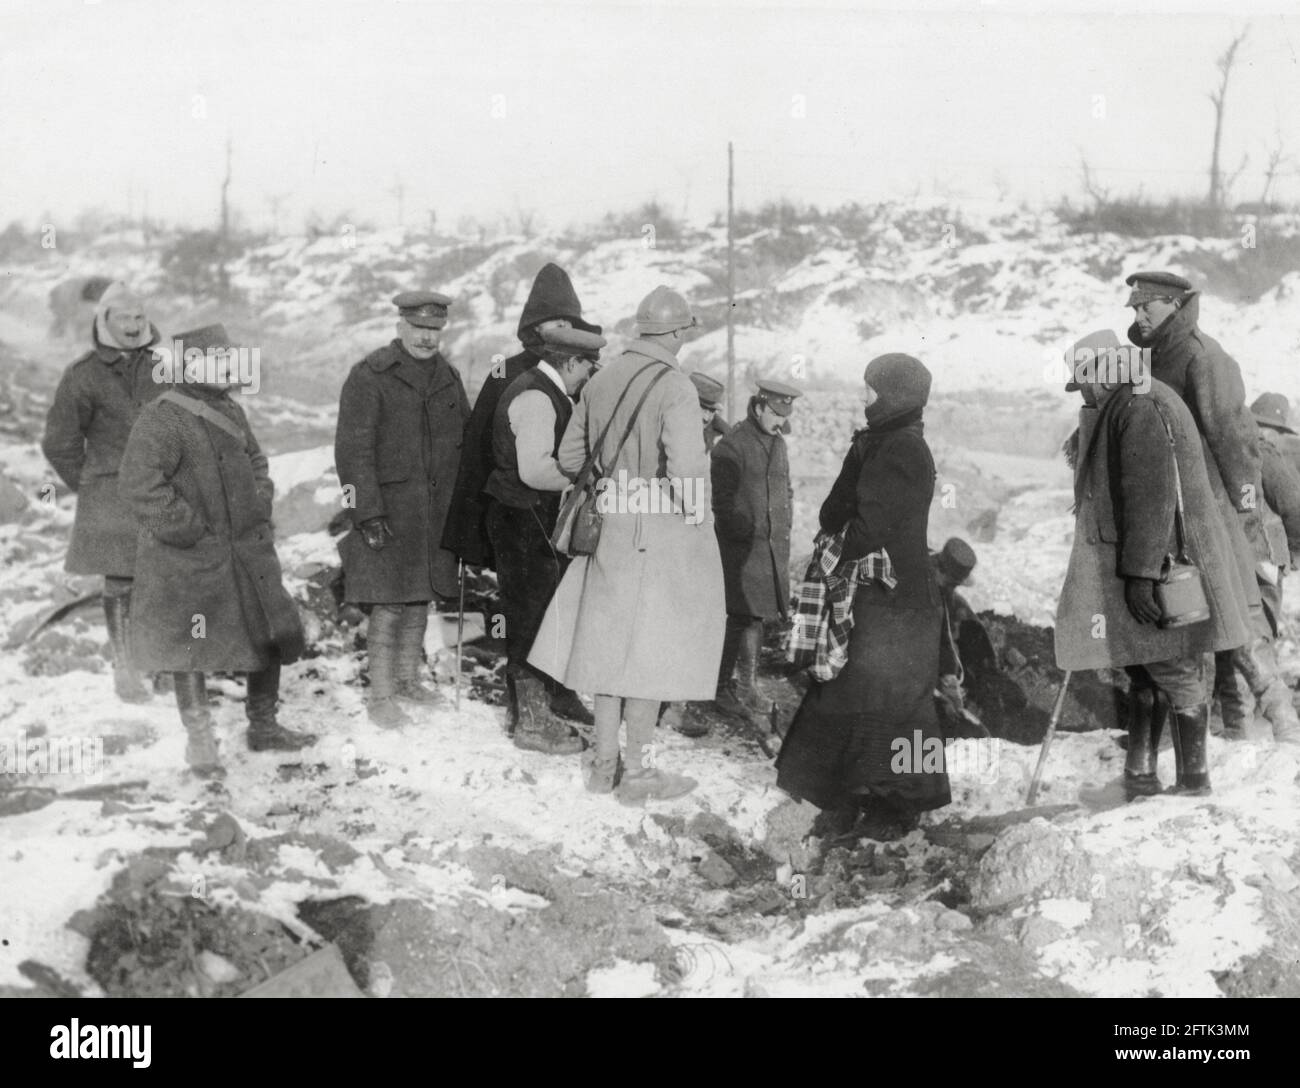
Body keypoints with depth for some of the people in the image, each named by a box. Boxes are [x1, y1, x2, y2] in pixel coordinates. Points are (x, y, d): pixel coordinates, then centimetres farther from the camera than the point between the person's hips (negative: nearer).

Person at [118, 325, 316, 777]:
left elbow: (255, 460, 27)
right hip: (189, 559, -8)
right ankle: (200, 742, 16)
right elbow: (139, 485, -24)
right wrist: (187, 528, -21)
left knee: (271, 633, 11)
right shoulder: (162, 418, -16)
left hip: (248, 550, 8)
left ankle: (263, 726, 28)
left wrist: (260, 498, 10)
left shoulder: (231, 410, 11)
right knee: (192, 646, 3)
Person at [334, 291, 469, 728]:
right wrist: (367, 513, -18)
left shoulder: (447, 376, 12)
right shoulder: (369, 377, -9)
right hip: (388, 509, -6)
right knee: (388, 605, -6)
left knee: (420, 597, 13)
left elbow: (467, 441, 20)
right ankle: (380, 697, 4)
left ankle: (408, 679, 28)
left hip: (436, 511, 6)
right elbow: (353, 450, -13)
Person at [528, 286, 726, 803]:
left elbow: (569, 456, 12)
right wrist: (699, 513, -10)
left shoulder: (601, 381, 5)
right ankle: (637, 772, 12)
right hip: (664, 532, -6)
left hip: (614, 528, 7)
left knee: (612, 641, 16)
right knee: (649, 649, 3)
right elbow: (687, 468, -26)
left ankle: (603, 761, 24)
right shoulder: (674, 387, -17)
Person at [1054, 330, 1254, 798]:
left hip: (1162, 569, -10)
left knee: (1174, 672, -1)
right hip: (1129, 570, 10)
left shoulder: (1141, 409, -16)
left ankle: (1194, 781, 9)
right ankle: (1140, 776, 17)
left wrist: (1141, 574, -25)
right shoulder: (1118, 412, 17)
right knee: (1146, 673, 11)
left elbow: (1151, 498, -23)